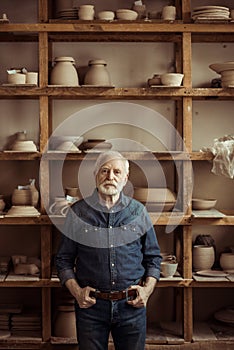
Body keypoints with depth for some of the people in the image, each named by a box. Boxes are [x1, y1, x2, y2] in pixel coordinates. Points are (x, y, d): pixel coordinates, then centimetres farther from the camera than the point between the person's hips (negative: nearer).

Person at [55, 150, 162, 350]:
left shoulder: (138, 212, 4)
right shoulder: (78, 213, 1)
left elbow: (153, 257, 10)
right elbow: (64, 260, 6)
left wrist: (148, 289, -3)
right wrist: (76, 291, -7)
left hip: (132, 304, 1)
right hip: (90, 305, -1)